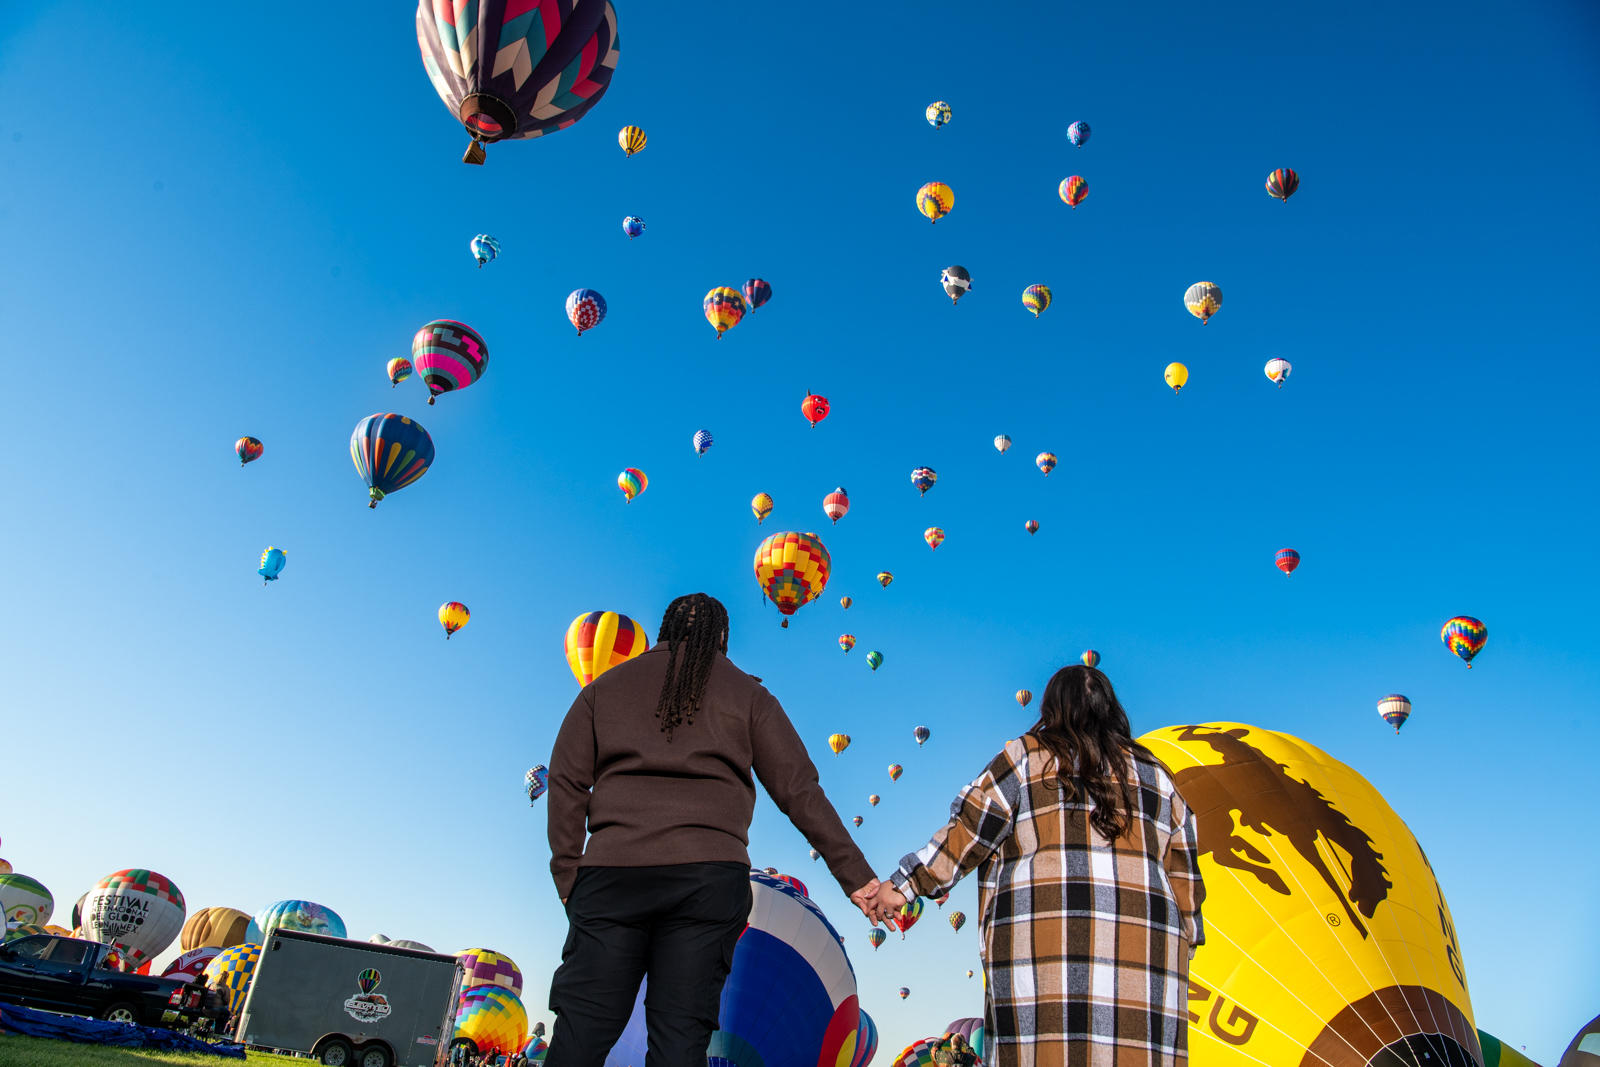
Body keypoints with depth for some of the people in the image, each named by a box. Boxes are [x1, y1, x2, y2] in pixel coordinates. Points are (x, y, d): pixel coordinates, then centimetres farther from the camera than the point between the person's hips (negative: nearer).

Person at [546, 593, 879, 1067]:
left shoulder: (605, 686, 18)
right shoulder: (747, 694, 13)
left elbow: (566, 783, 10)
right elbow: (799, 791, 7)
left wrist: (568, 875, 10)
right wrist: (857, 876, 8)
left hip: (612, 869, 1)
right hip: (710, 874, -1)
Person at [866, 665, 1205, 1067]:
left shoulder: (1024, 758, 8)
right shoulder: (1155, 774, 18)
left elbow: (967, 835, 3)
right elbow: (1184, 879, 16)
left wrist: (904, 885, 9)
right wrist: (1181, 948, 24)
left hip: (1042, 947, -3)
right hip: (1145, 959, 3)